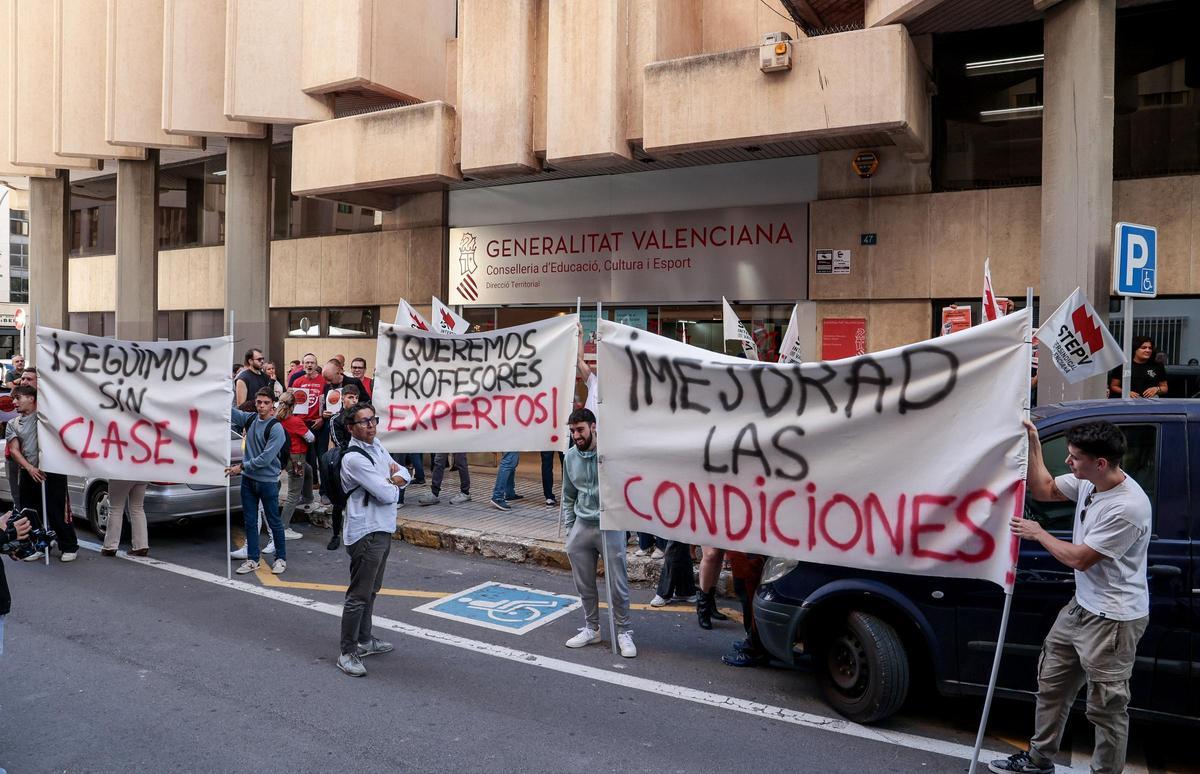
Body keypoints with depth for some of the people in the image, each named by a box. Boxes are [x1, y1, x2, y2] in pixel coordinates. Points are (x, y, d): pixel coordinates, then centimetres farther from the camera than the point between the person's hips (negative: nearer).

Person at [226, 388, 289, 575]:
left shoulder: (276, 429, -15)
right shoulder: (249, 419, 3)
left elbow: (266, 458, -19)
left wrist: (241, 466, -18)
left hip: (268, 481, -5)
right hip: (248, 480, 6)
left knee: (274, 522, 5)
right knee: (250, 522, 11)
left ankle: (281, 558, 17)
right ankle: (252, 560, 21)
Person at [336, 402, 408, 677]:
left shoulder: (377, 447, 11)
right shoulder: (354, 458, -19)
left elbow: (404, 474, 15)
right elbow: (387, 495, -22)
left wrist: (394, 478, -7)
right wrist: (395, 483, 0)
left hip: (382, 530, 10)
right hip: (366, 534, -10)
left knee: (371, 591, 21)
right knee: (359, 595, -3)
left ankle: (364, 640, 34)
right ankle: (348, 653, 6)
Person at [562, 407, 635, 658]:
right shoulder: (570, 457, 4)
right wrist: (569, 530, 12)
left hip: (610, 526, -5)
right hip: (581, 526, 5)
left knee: (618, 584, 1)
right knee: (584, 584, 13)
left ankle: (624, 632, 16)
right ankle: (591, 628, 30)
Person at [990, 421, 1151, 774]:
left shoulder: (1128, 507, -28)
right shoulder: (1087, 482, -4)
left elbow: (1079, 558, -22)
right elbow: (1043, 490, 15)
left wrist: (1038, 533, -7)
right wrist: (1033, 442, 6)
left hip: (1113, 620, -9)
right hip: (1081, 606, 9)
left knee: (1106, 707, 3)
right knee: (1051, 684, 20)